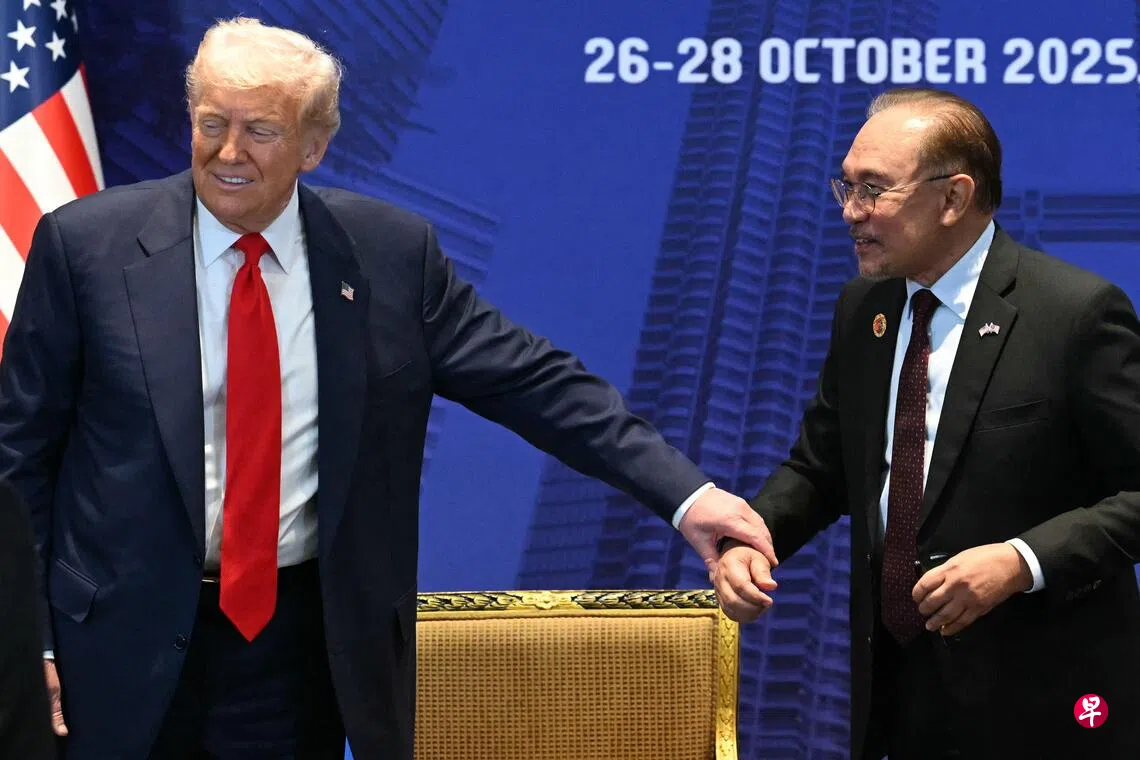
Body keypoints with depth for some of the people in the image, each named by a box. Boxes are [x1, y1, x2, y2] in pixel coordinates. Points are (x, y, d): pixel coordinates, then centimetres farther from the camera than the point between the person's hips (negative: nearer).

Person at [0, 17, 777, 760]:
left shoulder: (390, 252, -1)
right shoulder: (87, 245, -5)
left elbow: (536, 384, 0)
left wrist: (686, 495, -7)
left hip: (305, 645, 1)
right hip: (125, 638, -1)